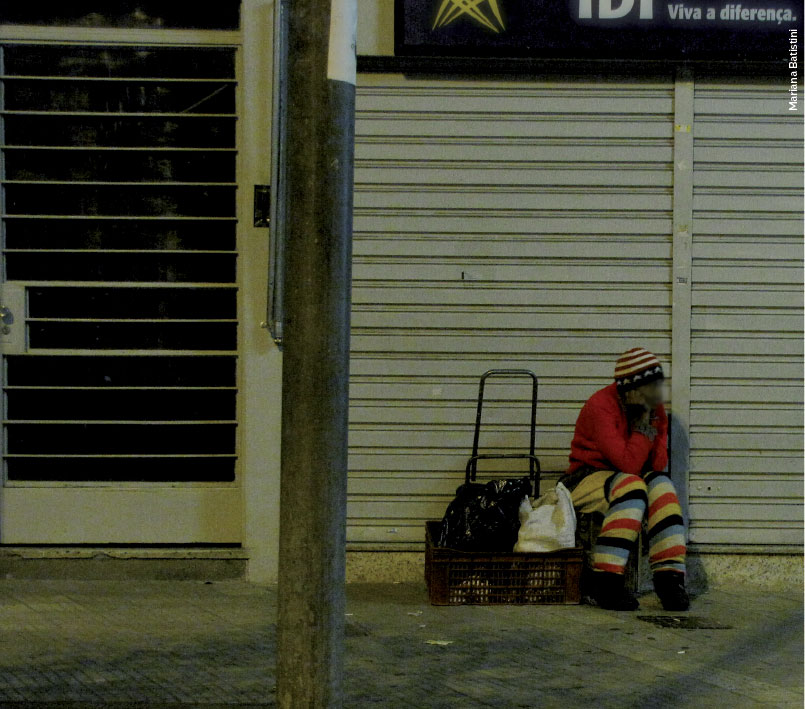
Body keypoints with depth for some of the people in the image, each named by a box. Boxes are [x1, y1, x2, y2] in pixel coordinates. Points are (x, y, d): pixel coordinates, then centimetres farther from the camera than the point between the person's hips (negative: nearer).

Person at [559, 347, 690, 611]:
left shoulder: (655, 409, 3)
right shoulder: (601, 407, -20)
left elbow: (659, 464, -2)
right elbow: (629, 465, -27)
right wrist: (643, 425, -21)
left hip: (626, 479, 6)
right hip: (586, 480, -6)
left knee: (660, 484, -23)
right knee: (631, 487, -34)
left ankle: (668, 577, -25)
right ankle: (606, 581, -36)